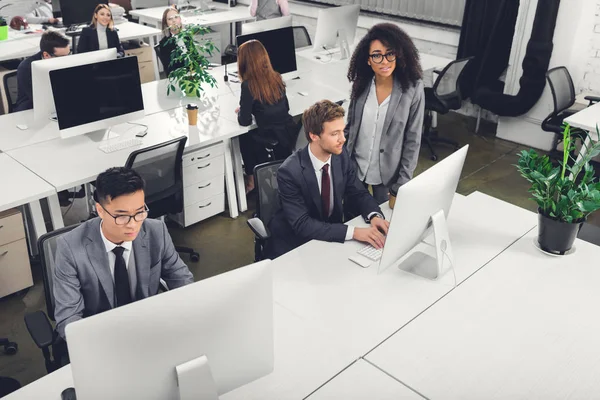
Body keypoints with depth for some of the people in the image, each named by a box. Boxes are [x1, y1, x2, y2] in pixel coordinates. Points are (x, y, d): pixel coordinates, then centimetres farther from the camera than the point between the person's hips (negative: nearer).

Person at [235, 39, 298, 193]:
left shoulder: (248, 85, -16)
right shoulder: (276, 77, 2)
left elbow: (245, 121, -9)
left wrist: (240, 111, 12)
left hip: (272, 140, -6)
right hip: (291, 133, 6)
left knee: (244, 139, 26)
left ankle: (252, 179, 32)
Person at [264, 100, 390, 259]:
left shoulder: (341, 156, -9)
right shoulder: (290, 172, -26)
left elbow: (359, 193, 2)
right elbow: (302, 225, -27)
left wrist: (374, 215, -20)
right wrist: (353, 232, -35)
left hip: (332, 233, 5)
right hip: (294, 246, -5)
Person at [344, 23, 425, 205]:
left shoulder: (413, 89, -16)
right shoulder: (361, 84, -6)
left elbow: (413, 139, -11)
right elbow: (350, 125, 6)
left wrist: (403, 181, -11)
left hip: (387, 171, -3)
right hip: (355, 166, 3)